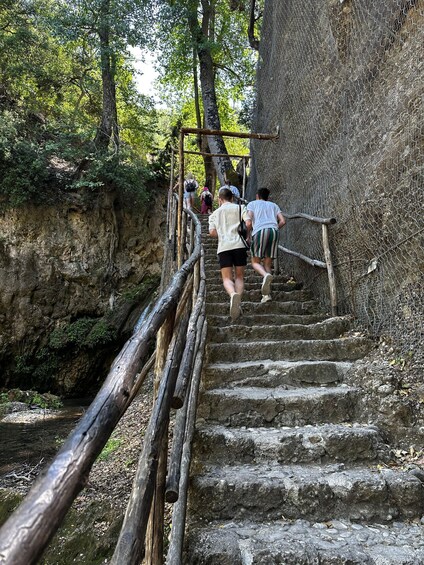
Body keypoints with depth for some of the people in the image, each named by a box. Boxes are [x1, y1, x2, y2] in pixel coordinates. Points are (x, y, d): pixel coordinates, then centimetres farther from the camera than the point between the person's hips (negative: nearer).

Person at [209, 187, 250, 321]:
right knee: (239, 276, 10)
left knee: (227, 278, -1)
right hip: (239, 245, 0)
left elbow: (212, 232, 5)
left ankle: (233, 294, -32)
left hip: (223, 247, 0)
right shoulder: (240, 208, 14)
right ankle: (238, 302, -10)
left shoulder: (214, 213, 18)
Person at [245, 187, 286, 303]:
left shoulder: (252, 204, 20)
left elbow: (249, 223, 5)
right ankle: (267, 293, -1)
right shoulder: (273, 205, 29)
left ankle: (266, 275, -28)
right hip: (274, 231, 3)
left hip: (260, 231, -3)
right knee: (267, 263, 8)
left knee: (255, 262, 6)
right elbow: (282, 221, 15)